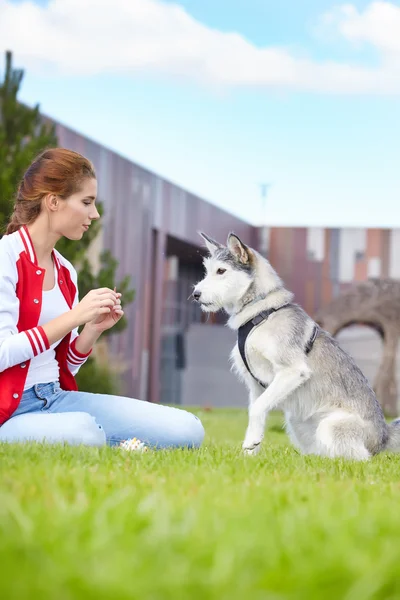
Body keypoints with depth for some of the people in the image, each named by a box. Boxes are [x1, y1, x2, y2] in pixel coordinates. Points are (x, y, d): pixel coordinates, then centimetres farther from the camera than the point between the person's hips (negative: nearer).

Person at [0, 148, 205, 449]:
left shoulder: (66, 271, 13)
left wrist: (93, 329, -3)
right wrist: (74, 317, -20)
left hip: (56, 399, 7)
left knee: (186, 429, -7)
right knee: (82, 429, -40)